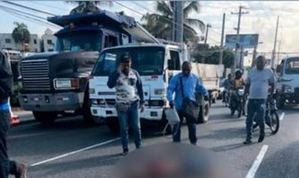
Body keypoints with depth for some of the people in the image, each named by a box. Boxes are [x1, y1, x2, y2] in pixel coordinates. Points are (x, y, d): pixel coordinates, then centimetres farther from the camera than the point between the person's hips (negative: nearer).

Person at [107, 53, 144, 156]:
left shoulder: (135, 73, 6)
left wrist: (141, 102, 6)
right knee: (124, 128, 4)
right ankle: (125, 149, 14)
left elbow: (140, 88, 10)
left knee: (136, 127, 3)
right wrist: (118, 72, -20)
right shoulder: (116, 74, 0)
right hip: (121, 105, -1)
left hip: (134, 104, 1)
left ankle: (139, 146, 19)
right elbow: (110, 85, -18)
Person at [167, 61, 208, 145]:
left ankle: (193, 141, 25)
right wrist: (170, 100, -29)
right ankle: (176, 141, 15)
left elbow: (200, 87, 23)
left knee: (192, 124, 11)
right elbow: (170, 89, -15)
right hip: (179, 106, -3)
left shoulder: (195, 78, 8)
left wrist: (205, 94, 8)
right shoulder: (176, 78, -5)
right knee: (177, 124, 4)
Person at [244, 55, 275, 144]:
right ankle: (248, 138, 12)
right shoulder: (252, 71, 9)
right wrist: (245, 94, 7)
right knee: (249, 120, 3)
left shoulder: (269, 72, 3)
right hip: (251, 99, 3)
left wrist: (271, 95, 10)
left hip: (262, 99, -3)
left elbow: (272, 84, 13)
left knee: (259, 119, -9)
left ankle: (262, 132, 22)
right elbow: (247, 84, 17)